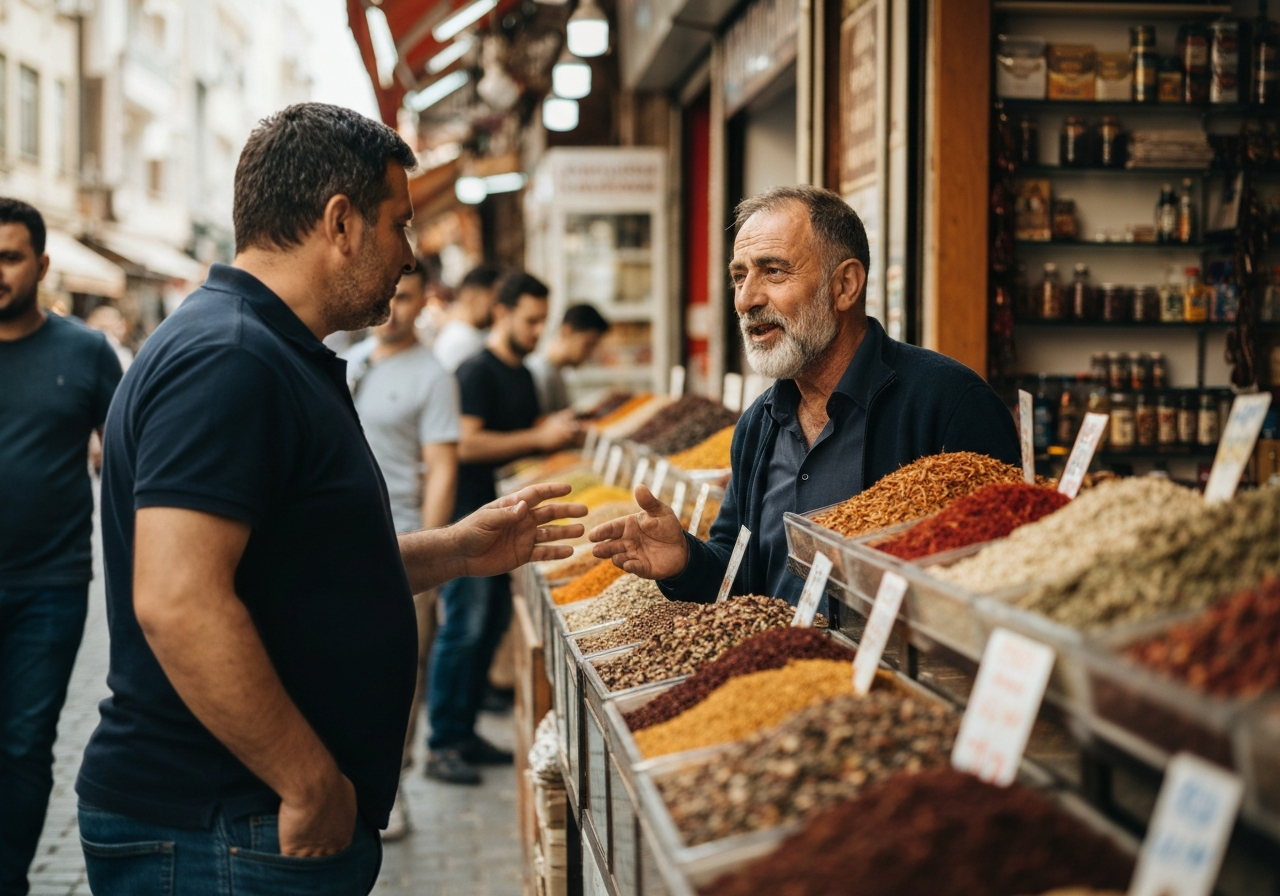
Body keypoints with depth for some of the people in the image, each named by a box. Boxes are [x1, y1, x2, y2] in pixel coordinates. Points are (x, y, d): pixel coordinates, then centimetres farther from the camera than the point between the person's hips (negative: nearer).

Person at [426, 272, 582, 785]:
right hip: (469, 516, -9)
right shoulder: (476, 372, -13)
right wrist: (537, 438, -20)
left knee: (493, 623, 12)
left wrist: (557, 433, 4)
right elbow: (466, 445, -22)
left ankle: (464, 733, 21)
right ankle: (440, 747, -1)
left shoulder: (523, 376, 14)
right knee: (463, 627, -8)